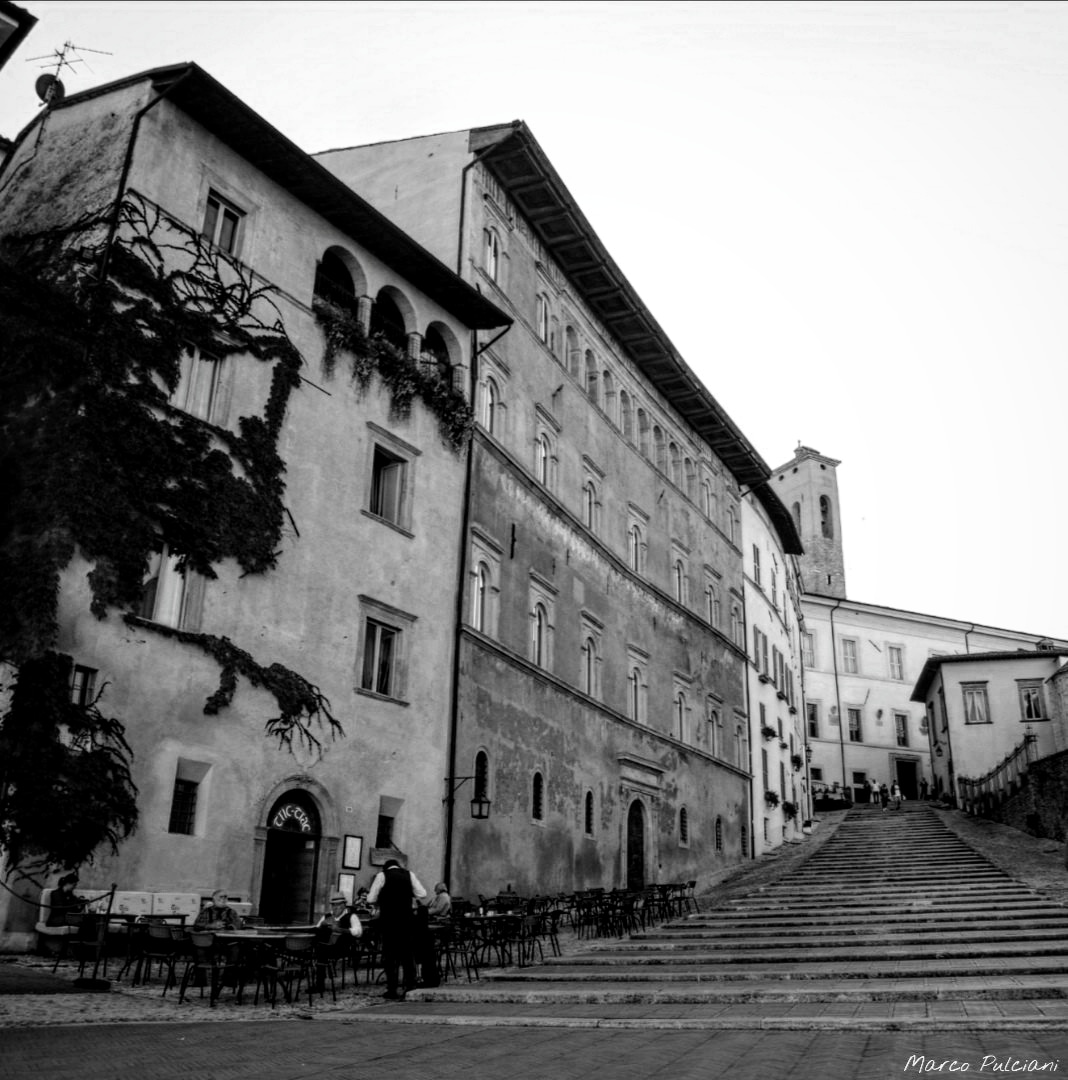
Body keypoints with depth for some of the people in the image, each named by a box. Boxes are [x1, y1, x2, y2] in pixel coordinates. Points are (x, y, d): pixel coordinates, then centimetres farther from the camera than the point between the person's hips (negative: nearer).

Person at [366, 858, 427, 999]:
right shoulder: (409, 874, 7)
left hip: (388, 919, -2)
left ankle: (392, 990, 5)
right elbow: (422, 894, 3)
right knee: (408, 953, 10)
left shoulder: (382, 875, 1)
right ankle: (410, 986, 7)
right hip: (407, 918, 2)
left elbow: (370, 899, -2)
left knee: (389, 955, 5)